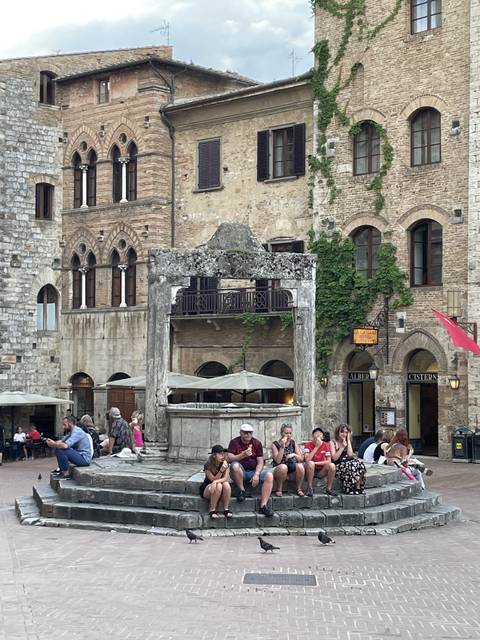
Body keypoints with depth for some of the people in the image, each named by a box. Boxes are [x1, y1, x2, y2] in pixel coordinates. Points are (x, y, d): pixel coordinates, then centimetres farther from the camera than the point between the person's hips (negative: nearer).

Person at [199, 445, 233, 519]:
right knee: (218, 485, -35)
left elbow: (226, 478, -18)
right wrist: (221, 470, -34)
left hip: (221, 492, 3)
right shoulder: (208, 465, -18)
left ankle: (226, 509, -20)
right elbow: (213, 479, -20)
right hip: (206, 489, -3)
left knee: (226, 484, -30)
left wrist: (216, 481, -37)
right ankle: (212, 510, -23)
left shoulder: (225, 463, -9)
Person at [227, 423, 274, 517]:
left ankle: (263, 505, -30)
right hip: (241, 472, -2)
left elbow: (260, 461, -1)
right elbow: (229, 458, -16)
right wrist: (243, 455, -31)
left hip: (254, 470, 2)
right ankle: (242, 491, -16)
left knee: (269, 476, -25)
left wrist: (256, 474, -18)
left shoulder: (257, 443, 4)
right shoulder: (234, 442, -2)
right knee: (235, 465, -36)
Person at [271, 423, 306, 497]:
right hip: (279, 470, -3)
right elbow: (278, 461, -16)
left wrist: (294, 455, -15)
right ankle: (278, 490, -17)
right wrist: (282, 446, -20)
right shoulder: (275, 444, -4)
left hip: (293, 470, 3)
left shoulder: (293, 443, 6)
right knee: (283, 467, -37)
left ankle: (299, 489, -12)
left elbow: (301, 459, 5)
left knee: (300, 466, -29)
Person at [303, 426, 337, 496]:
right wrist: (316, 447, -22)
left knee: (332, 465, -25)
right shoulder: (308, 445, -7)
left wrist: (316, 463, -19)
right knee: (310, 463, -33)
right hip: (311, 470, -2)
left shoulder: (326, 445, -1)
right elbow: (307, 459, -22)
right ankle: (310, 488, -21)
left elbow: (329, 461, -9)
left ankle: (329, 488, -11)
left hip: (321, 471, 2)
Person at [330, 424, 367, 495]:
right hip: (338, 465, -5)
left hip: (348, 462, 5)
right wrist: (342, 447, -11)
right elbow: (334, 458, -10)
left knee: (360, 464, -26)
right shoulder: (333, 442, 2)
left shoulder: (347, 442, 17)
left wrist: (348, 440, 1)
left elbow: (350, 454, -2)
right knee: (352, 466, -34)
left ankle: (358, 487, -24)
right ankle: (349, 489, -24)